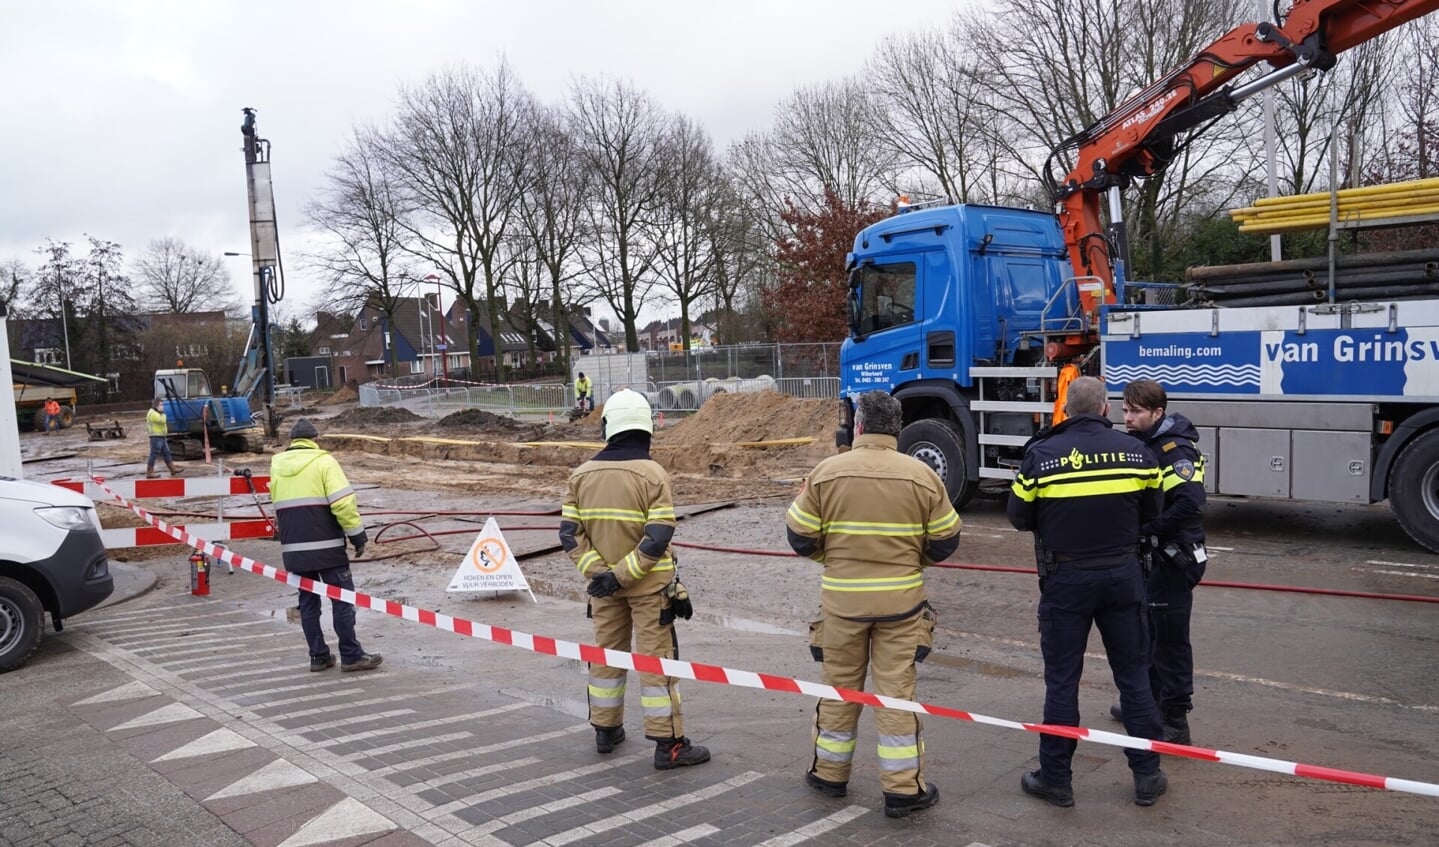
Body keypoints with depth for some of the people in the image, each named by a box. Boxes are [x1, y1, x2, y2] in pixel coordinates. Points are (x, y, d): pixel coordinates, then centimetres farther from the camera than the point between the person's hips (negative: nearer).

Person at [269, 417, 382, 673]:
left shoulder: (277, 465, 11)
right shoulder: (323, 462, -8)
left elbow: (278, 506, 18)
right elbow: (343, 502, -15)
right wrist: (358, 535, -8)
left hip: (293, 549, 6)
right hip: (326, 546, -5)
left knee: (308, 601, 12)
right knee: (342, 598, 1)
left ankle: (318, 656, 16)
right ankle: (351, 656, 2)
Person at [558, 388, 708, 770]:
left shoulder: (581, 474, -1)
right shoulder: (652, 473, -14)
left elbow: (569, 533, -5)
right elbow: (658, 538, -21)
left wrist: (598, 572, -10)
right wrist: (623, 574, -17)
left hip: (603, 583, 4)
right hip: (648, 584, -4)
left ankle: (605, 730, 31)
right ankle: (668, 744, 6)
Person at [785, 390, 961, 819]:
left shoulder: (826, 471, -8)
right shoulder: (921, 474, -7)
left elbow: (800, 536, -4)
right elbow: (945, 541, 0)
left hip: (841, 596, 0)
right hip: (901, 597, 0)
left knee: (839, 686, 15)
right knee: (896, 691, 7)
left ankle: (830, 773, 29)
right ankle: (903, 788, 13)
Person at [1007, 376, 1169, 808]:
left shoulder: (1040, 454, -9)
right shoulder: (1135, 451, -2)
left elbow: (1019, 517, -3)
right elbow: (1150, 512, 6)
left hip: (1066, 578, -2)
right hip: (1122, 574, 2)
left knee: (1062, 679, 7)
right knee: (1133, 674, 14)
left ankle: (1055, 778, 15)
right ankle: (1147, 775, 22)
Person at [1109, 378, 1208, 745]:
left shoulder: (1175, 451, -20)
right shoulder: (1143, 444, 8)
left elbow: (1190, 506, -32)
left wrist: (1144, 529, -26)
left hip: (1174, 560, -9)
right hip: (1149, 556, 9)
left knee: (1170, 639, 0)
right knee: (1147, 633, 20)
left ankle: (1174, 722, 10)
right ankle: (1149, 702, 36)